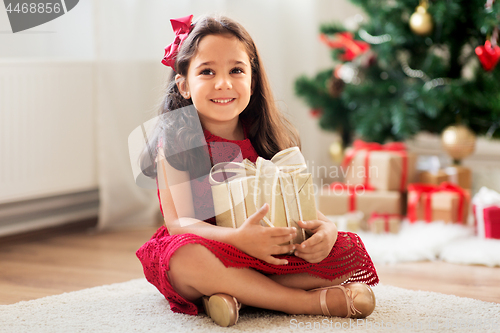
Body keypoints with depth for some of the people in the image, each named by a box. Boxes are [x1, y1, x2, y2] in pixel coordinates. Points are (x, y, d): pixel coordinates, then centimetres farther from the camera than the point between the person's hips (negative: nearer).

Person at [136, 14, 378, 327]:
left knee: (349, 254, -13)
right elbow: (179, 221, -17)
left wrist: (326, 228, -21)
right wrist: (238, 238, -36)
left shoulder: (267, 138, 2)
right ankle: (307, 301, -28)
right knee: (186, 257, -39)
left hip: (271, 254, 4)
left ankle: (234, 292, -23)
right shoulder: (177, 141, -10)